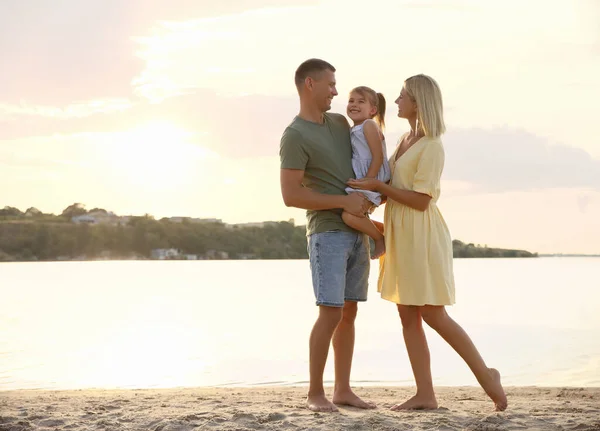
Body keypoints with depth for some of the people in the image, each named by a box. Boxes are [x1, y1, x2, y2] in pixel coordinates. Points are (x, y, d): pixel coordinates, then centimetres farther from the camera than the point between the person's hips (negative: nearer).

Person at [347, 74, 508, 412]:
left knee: (433, 316, -6)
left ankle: (485, 374, 8)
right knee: (408, 316, 4)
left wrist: (378, 187, -16)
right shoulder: (406, 141, 13)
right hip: (401, 236, 9)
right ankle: (425, 394, 6)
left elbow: (421, 200, -18)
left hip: (422, 236, -9)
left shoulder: (431, 147, -13)